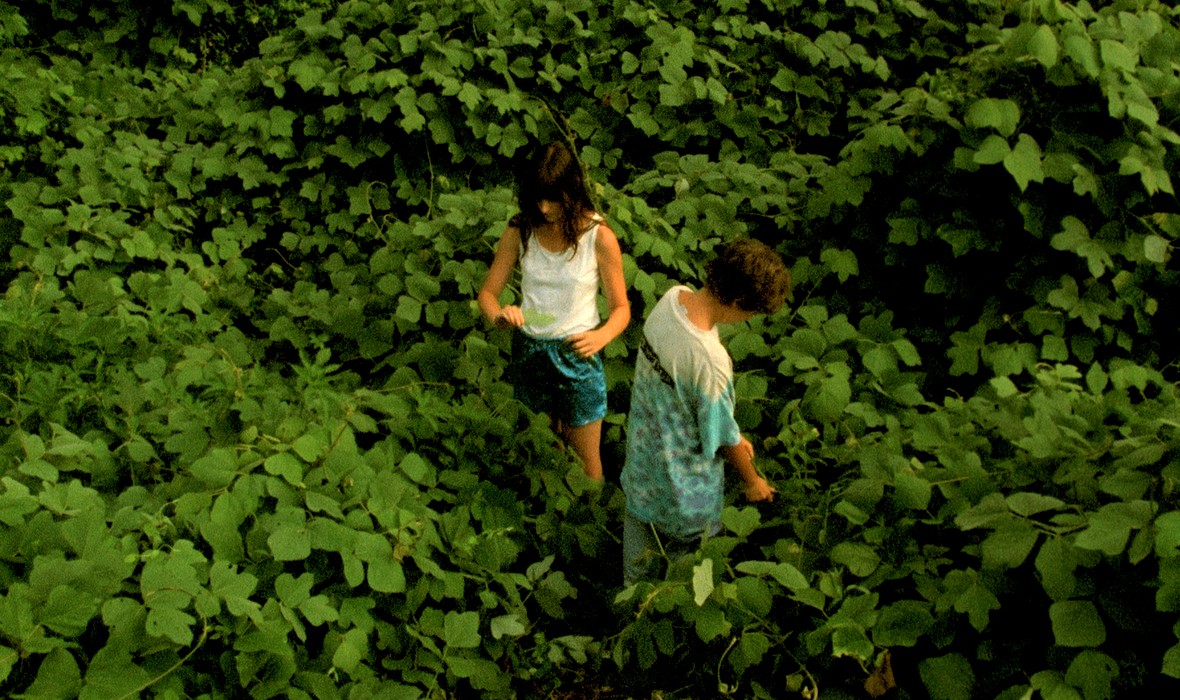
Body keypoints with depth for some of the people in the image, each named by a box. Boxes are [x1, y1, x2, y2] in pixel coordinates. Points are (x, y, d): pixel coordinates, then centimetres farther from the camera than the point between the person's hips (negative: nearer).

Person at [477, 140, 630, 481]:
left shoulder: (599, 238, -17)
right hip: (528, 348, 3)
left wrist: (601, 336, -33)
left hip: (577, 354, -3)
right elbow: (487, 293, -3)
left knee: (585, 460, 8)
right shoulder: (519, 231, -9)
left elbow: (621, 308, -11)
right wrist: (498, 316, -27)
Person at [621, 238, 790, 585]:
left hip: (643, 439, 8)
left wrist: (735, 437, 8)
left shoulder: (672, 297, -16)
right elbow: (724, 438, -22)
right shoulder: (709, 360, -38)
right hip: (683, 472, -7)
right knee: (686, 543, 22)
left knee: (641, 519, 30)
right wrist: (753, 481, -1)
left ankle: (633, 587, 55)